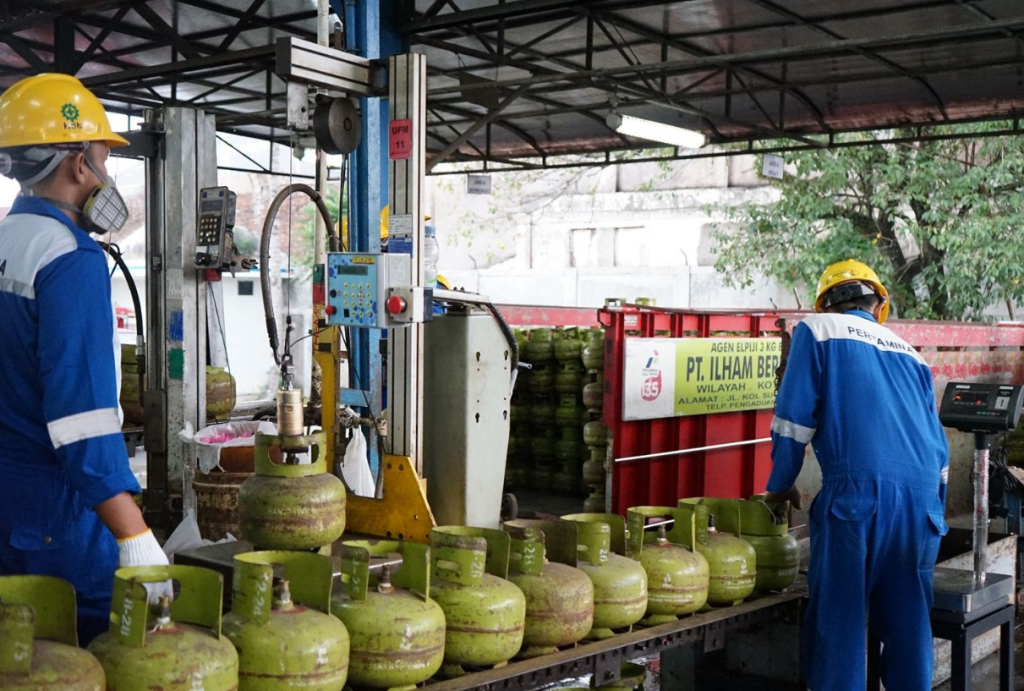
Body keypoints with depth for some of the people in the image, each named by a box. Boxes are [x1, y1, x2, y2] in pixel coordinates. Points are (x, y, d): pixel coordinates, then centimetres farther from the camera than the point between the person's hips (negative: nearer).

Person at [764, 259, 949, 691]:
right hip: (922, 501, 5)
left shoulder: (817, 330, 9)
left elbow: (794, 419, 1)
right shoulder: (909, 354, 24)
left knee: (838, 623, 1)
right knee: (908, 624, 14)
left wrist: (780, 487, 14)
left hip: (858, 494, -5)